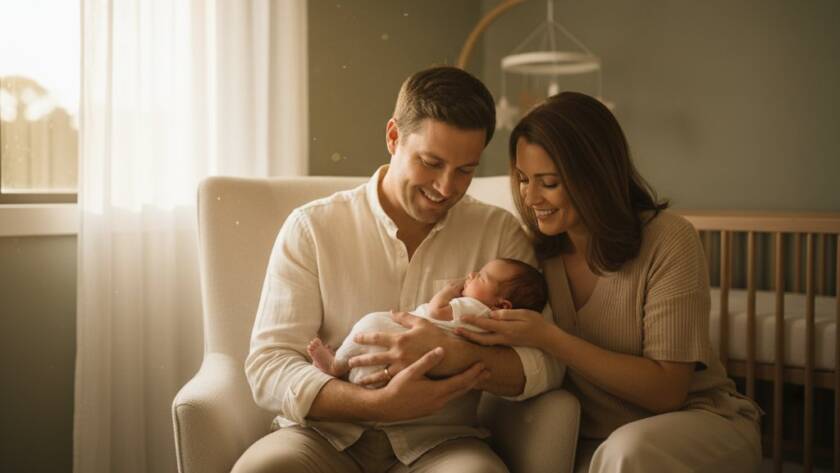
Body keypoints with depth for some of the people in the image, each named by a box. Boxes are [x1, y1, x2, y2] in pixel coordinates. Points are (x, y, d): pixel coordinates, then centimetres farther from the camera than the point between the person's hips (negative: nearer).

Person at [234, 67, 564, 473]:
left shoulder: (500, 233, 4)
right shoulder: (311, 227, 1)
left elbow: (546, 365, -2)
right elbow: (268, 367, -7)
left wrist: (452, 356, -21)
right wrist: (382, 404, -22)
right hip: (325, 435, 1)